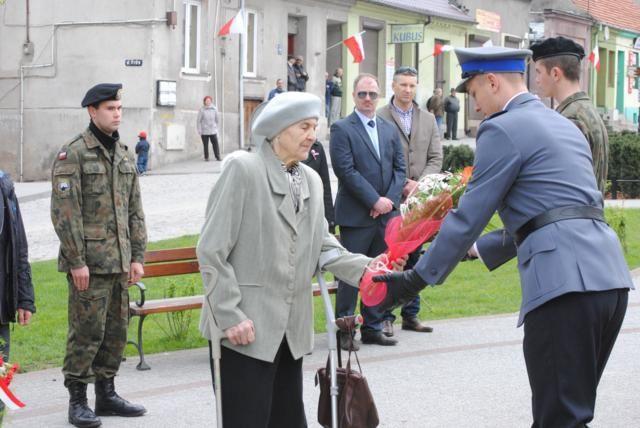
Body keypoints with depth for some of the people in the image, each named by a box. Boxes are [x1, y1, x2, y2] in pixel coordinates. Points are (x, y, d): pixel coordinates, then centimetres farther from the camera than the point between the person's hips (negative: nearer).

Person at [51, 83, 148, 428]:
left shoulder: (125, 155, 13)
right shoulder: (72, 154, -9)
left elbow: (135, 211, 15)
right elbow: (64, 212, -13)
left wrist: (137, 256, 9)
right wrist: (76, 261, -17)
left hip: (119, 261, 7)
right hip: (89, 261, -7)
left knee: (116, 330, 11)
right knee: (87, 331, -5)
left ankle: (106, 394, 22)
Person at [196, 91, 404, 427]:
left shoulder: (311, 180, 13)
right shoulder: (243, 170, -9)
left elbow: (321, 245, 10)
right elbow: (212, 250, -11)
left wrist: (364, 269, -9)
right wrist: (230, 316, -16)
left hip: (290, 328, 7)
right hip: (245, 329, -7)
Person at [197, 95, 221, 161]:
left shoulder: (214, 109, 3)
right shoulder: (202, 110, -7)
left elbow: (216, 119, 14)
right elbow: (198, 120, -4)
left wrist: (216, 128, 16)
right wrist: (199, 130, -6)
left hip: (213, 131, 2)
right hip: (204, 131, -2)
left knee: (215, 144, -3)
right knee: (205, 145, 1)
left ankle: (217, 157, 3)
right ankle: (206, 158, 10)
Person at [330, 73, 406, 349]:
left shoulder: (389, 129, 15)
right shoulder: (342, 129, -4)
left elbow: (400, 168, 11)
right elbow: (346, 170, -12)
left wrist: (390, 199, -5)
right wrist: (374, 201, -15)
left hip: (387, 213, 5)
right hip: (356, 215, -5)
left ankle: (372, 328, 17)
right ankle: (344, 331, 6)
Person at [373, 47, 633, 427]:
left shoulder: (502, 129, -3)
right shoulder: (565, 125, 24)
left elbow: (469, 216, -4)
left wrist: (416, 279, 4)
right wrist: (478, 248, 32)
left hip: (565, 282, -9)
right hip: (611, 278, 9)